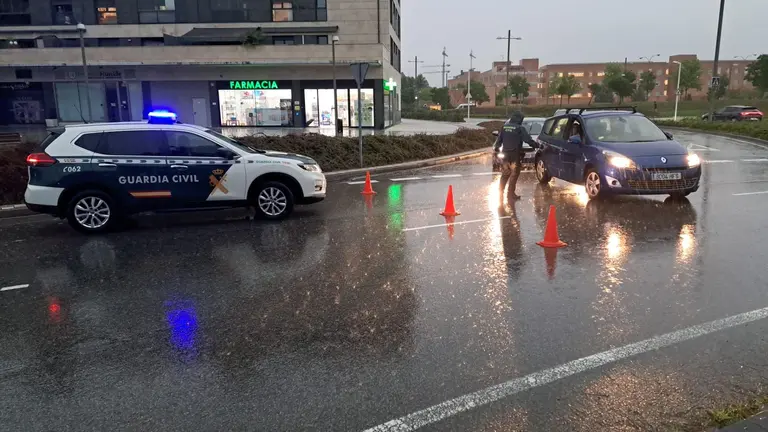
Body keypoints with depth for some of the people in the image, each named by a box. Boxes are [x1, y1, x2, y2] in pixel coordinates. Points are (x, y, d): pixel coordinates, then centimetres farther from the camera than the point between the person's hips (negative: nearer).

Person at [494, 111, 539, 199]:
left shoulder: (504, 127, 5)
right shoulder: (520, 128, -9)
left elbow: (499, 140, 10)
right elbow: (528, 140, -10)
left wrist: (496, 148, 24)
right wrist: (537, 145, 1)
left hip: (505, 154, 5)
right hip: (515, 155, -5)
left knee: (505, 174, 17)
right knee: (514, 175, 4)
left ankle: (500, 191, 19)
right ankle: (511, 193, 5)